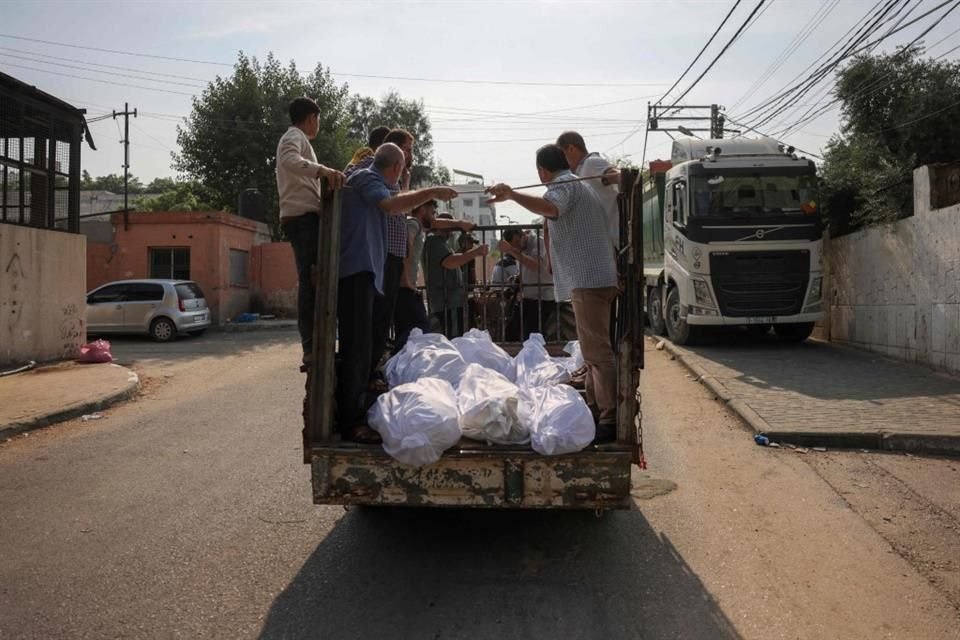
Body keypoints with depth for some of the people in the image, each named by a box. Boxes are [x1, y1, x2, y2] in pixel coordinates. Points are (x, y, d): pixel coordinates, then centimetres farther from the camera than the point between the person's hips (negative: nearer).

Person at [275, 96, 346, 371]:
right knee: (310, 281, -17)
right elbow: (289, 160, -27)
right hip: (303, 216, -10)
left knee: (310, 282, 5)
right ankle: (312, 348, -22)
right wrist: (322, 169, -40)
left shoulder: (295, 139, 30)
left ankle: (312, 347, 3)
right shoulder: (295, 137, -2)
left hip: (301, 216, 10)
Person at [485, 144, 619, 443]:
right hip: (595, 278, 11)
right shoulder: (580, 186, 25)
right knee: (593, 349, 16)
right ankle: (595, 410, 25)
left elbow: (550, 208, -31)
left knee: (596, 350, -13)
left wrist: (512, 195, -43)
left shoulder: (564, 185, -7)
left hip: (587, 280, -11)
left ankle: (611, 420, -14)